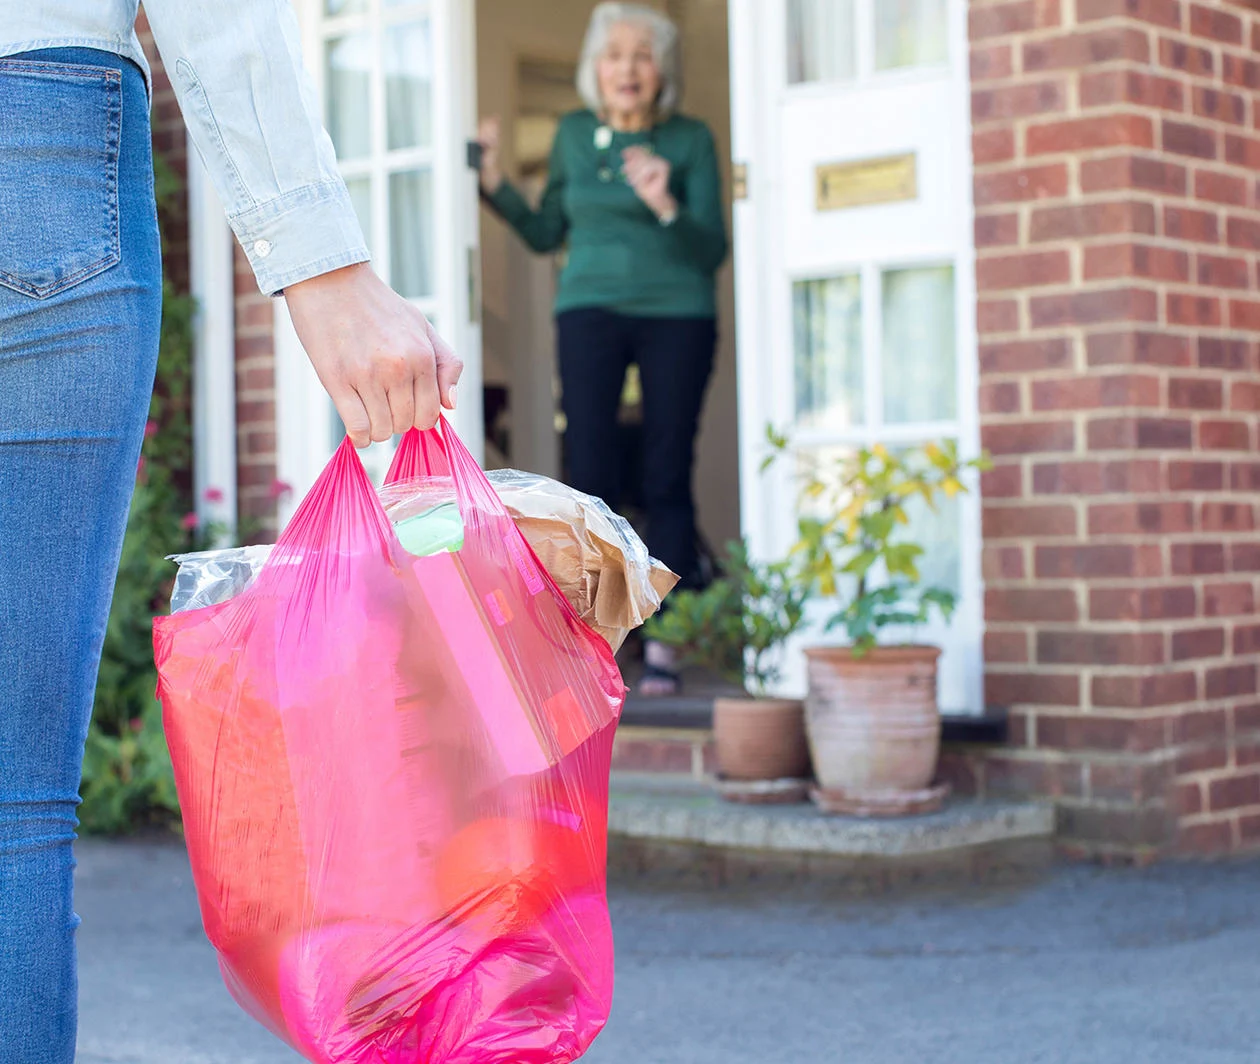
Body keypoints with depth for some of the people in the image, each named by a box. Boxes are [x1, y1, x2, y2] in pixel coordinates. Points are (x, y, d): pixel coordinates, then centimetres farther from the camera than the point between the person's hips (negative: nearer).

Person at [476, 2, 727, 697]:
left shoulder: (690, 140, 0)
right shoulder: (574, 134, 8)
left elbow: (712, 250, -6)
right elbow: (546, 234, 14)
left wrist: (665, 205, -22)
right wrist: (494, 183, 2)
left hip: (677, 315, -2)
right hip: (590, 312, 2)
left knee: (667, 479, -3)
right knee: (590, 474, -6)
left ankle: (664, 646, 0)